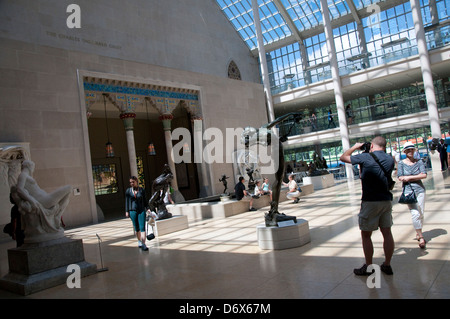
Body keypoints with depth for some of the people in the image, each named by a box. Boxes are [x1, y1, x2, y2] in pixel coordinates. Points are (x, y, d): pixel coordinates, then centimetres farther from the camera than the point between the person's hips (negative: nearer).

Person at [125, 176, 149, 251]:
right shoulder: (128, 191, 3)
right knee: (136, 228, 9)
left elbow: (144, 200, 9)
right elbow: (127, 201, 6)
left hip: (141, 210, -1)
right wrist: (127, 211, 3)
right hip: (132, 211, 1)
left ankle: (143, 244, -10)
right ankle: (139, 241, 26)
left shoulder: (142, 190, 3)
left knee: (142, 227, -8)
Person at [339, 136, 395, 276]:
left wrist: (355, 147, 15)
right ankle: (387, 265, 22)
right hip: (386, 201, 6)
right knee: (387, 233, 12)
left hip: (370, 201, -6)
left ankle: (368, 267, 12)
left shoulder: (365, 157, -10)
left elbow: (343, 157, 2)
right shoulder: (390, 160, 6)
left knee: (366, 235, 5)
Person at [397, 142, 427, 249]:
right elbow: (400, 178, -6)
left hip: (420, 189, 3)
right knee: (415, 213, -11)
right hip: (408, 190, -2)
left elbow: (424, 175, -6)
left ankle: (418, 233, 25)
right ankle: (421, 237, -4)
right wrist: (417, 176, -9)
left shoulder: (419, 162, 6)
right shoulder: (401, 163, 1)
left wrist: (409, 177, -12)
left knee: (421, 213, 7)